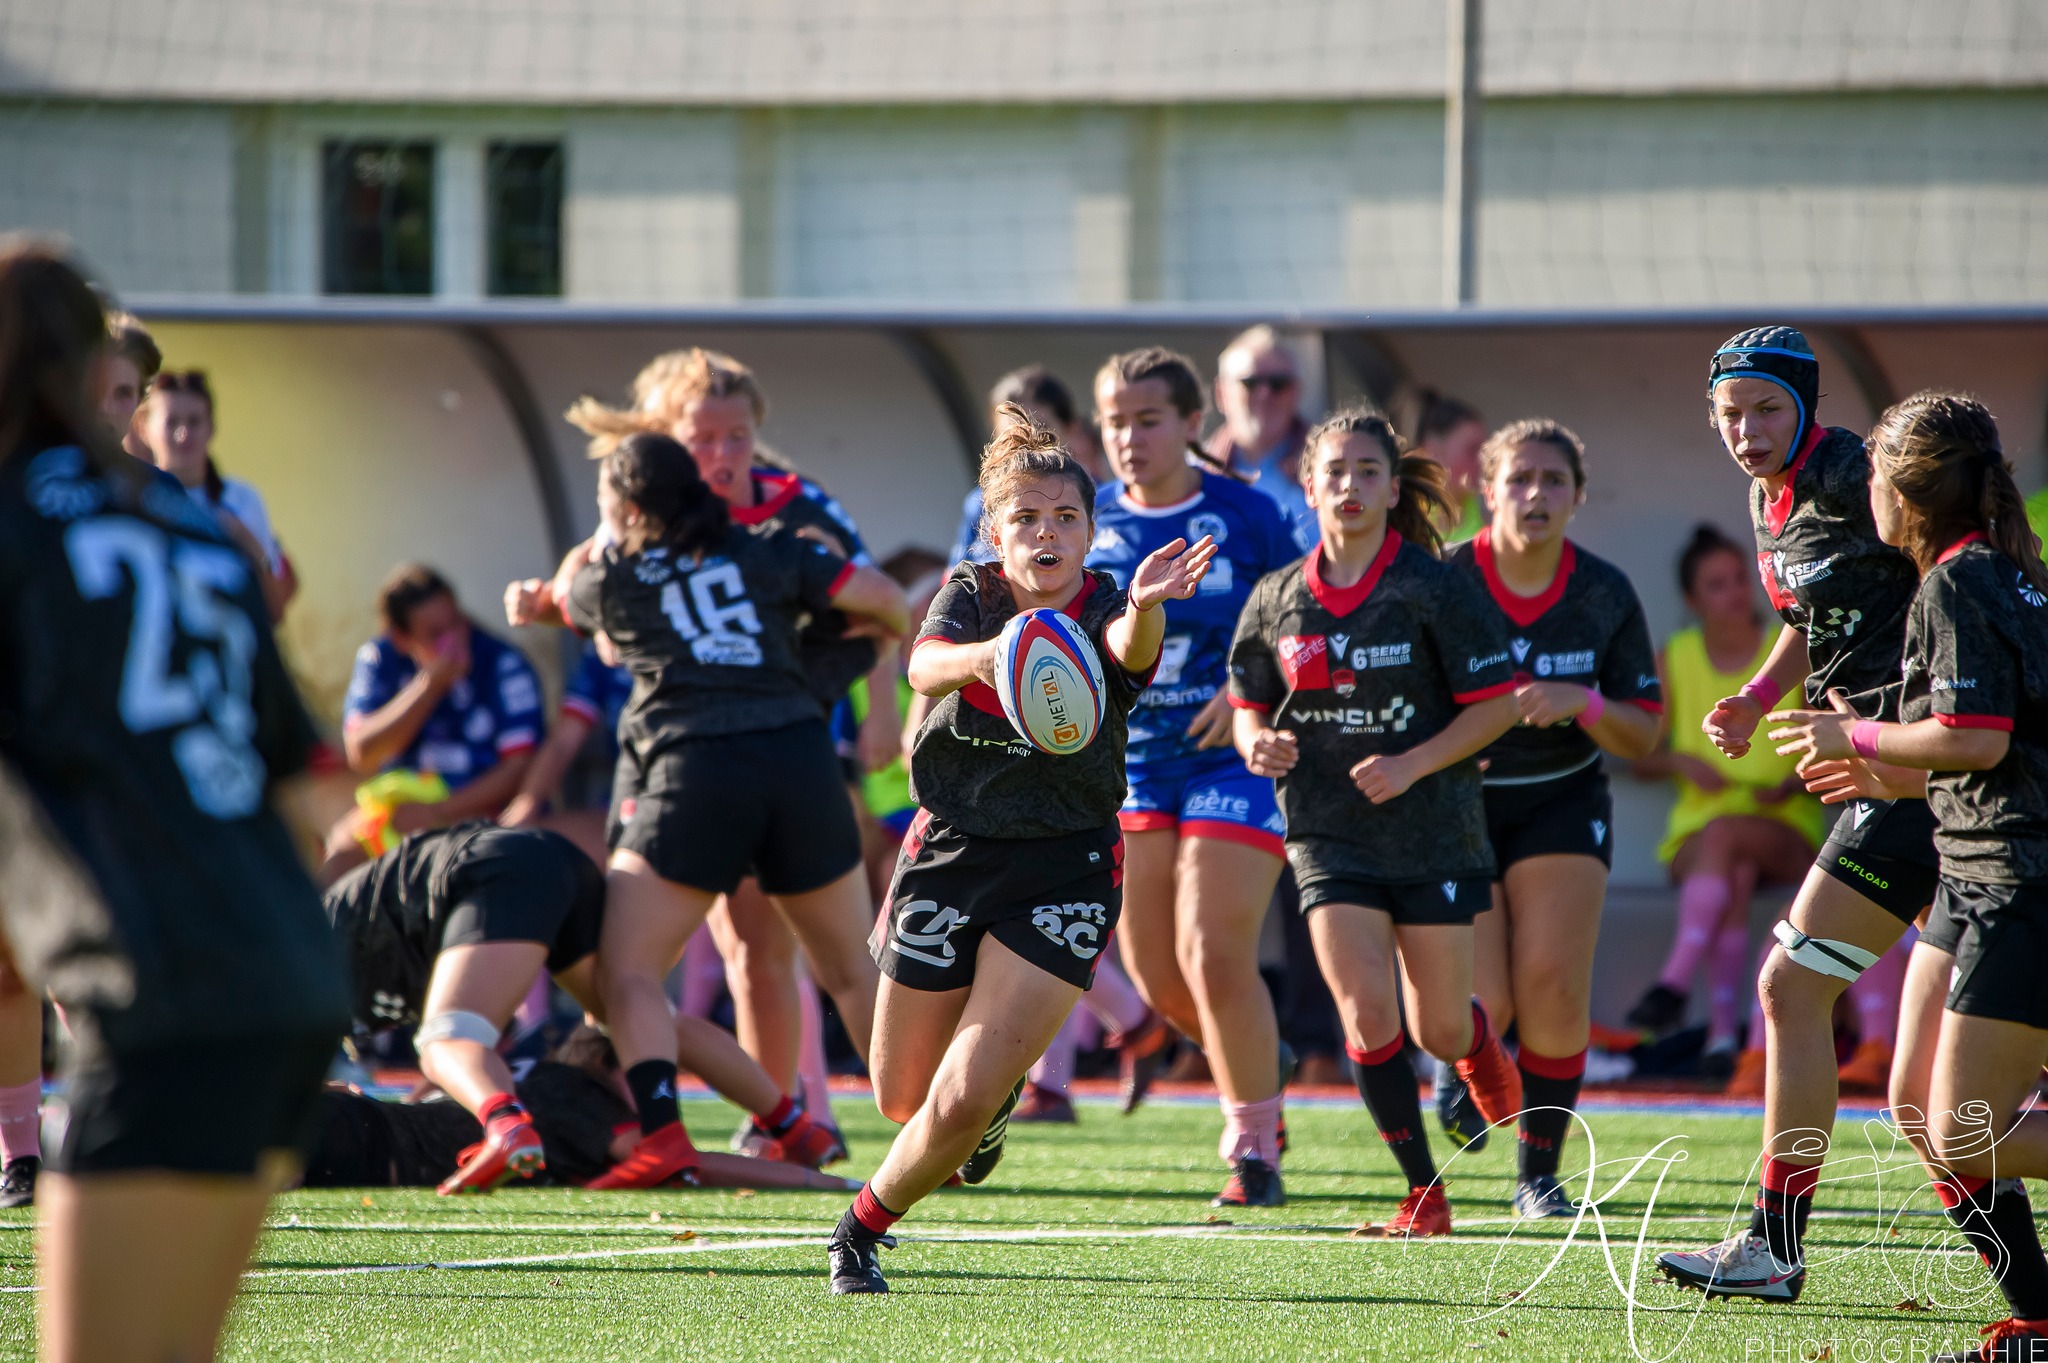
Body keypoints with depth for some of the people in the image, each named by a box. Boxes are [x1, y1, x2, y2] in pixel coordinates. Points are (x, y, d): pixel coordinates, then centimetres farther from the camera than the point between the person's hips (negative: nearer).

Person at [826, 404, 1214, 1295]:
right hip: (951, 851, 3)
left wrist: (1145, 608, -62)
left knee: (960, 1104, -14)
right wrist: (986, 656, -51)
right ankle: (999, 1091, 49)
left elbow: (1130, 649, -37)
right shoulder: (971, 596, -5)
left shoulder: (1101, 612, -11)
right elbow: (925, 667, -27)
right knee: (905, 1099, 14)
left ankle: (864, 1228, 13)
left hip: (1064, 869, -3)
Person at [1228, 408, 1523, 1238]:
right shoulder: (1277, 600, 3)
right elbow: (1249, 706, 14)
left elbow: (1496, 703, -7)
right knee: (1367, 1015, -12)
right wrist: (1258, 745, -10)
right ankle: (1424, 1194, 1)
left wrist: (1411, 766, -19)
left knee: (1438, 1028, 5)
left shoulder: (1435, 589, -8)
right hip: (1329, 836, 2)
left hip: (1433, 833, -2)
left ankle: (1483, 1057, 45)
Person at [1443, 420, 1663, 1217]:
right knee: (1482, 1007, -12)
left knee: (1552, 986, -15)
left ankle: (1539, 1174, 2)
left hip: (1562, 803, 2)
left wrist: (1583, 704, -20)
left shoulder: (1606, 595, -5)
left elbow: (1644, 735, -1)